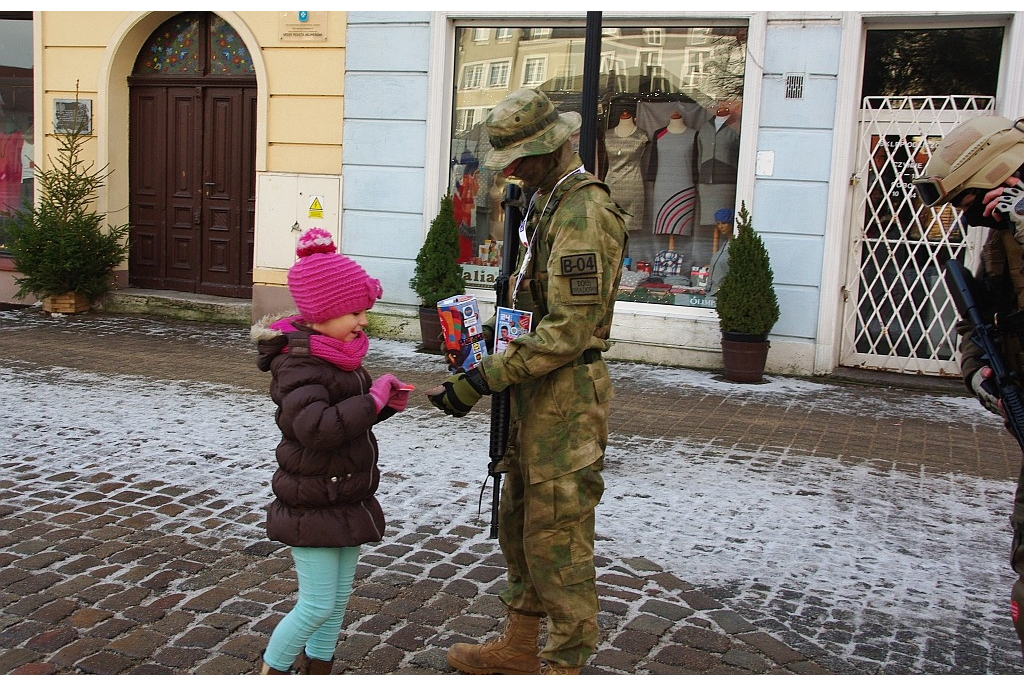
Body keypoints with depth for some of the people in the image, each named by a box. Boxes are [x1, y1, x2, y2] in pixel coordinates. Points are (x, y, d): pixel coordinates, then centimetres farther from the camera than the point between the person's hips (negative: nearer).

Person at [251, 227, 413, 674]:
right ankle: (271, 672, 19)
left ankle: (318, 669, 32)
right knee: (317, 605, -2)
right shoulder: (300, 364, -21)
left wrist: (387, 405, 4)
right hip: (313, 509, -9)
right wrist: (374, 399, -31)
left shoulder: (338, 358, 9)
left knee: (339, 597, 17)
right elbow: (315, 426, -38)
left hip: (347, 501, 9)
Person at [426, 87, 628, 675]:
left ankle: (565, 666, 12)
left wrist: (482, 381, -24)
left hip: (567, 395, -11)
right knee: (519, 524, 19)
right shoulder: (550, 203, 15)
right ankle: (518, 648, 34)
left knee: (557, 540, -2)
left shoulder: (584, 212, -18)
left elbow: (568, 330, -24)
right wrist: (491, 329, 8)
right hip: (537, 391, 11)